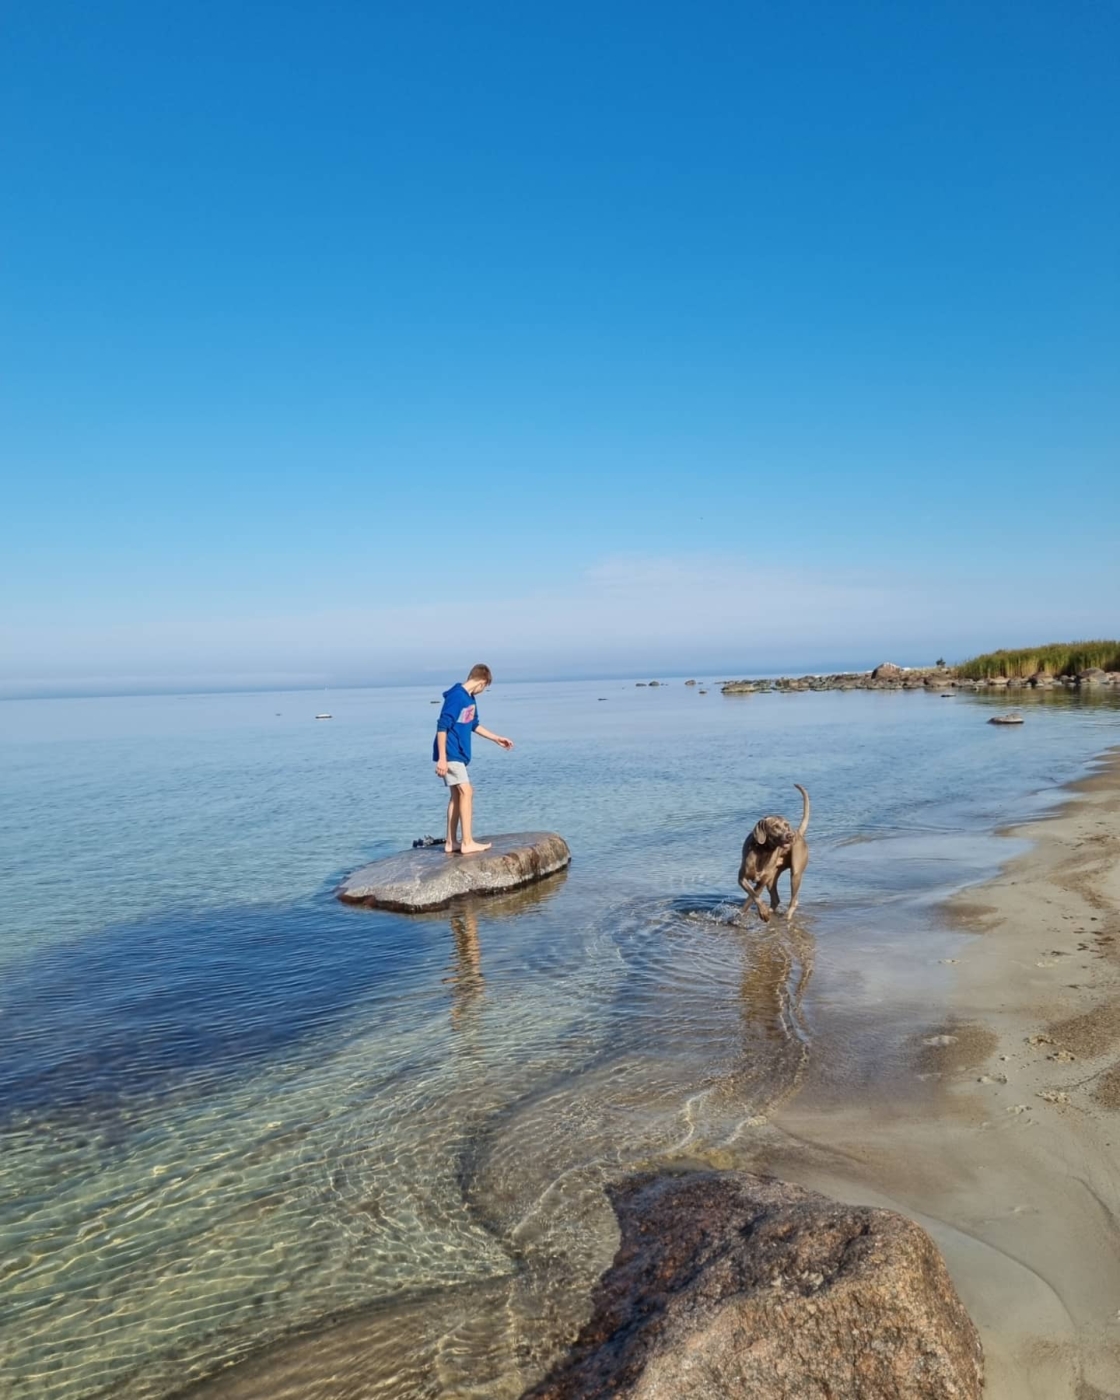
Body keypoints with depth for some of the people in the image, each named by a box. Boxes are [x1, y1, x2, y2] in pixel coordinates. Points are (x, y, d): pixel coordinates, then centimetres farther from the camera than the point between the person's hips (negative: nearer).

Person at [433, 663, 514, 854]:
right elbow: (442, 727, -21)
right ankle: (467, 842, -9)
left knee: (457, 795, 10)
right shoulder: (456, 697, -18)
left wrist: (496, 739, 29)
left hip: (460, 754, 10)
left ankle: (451, 842, 16)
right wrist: (442, 758, -24)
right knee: (466, 792, -11)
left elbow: (474, 725, 25)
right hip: (450, 755, -10)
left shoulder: (470, 699, 10)